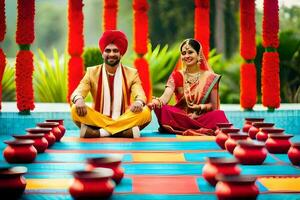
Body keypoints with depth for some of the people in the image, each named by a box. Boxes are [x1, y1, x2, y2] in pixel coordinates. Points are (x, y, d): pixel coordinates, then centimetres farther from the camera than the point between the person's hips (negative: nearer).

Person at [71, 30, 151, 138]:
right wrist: (79, 100, -32)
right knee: (76, 109, -25)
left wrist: (139, 102, -34)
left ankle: (95, 132, -29)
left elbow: (140, 94, -8)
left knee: (145, 112, -27)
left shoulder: (132, 73, 7)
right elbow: (77, 93, -6)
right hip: (98, 120, 0)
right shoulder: (92, 72, 7)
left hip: (124, 120, 0)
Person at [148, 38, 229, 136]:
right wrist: (156, 101, -34)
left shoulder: (210, 77, 7)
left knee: (219, 115, -31)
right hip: (180, 116, 0)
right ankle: (205, 130, -30)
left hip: (202, 117, 0)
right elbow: (166, 96, -10)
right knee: (163, 111, -31)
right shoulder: (176, 76, 7)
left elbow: (214, 106, 6)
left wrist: (201, 107, -16)